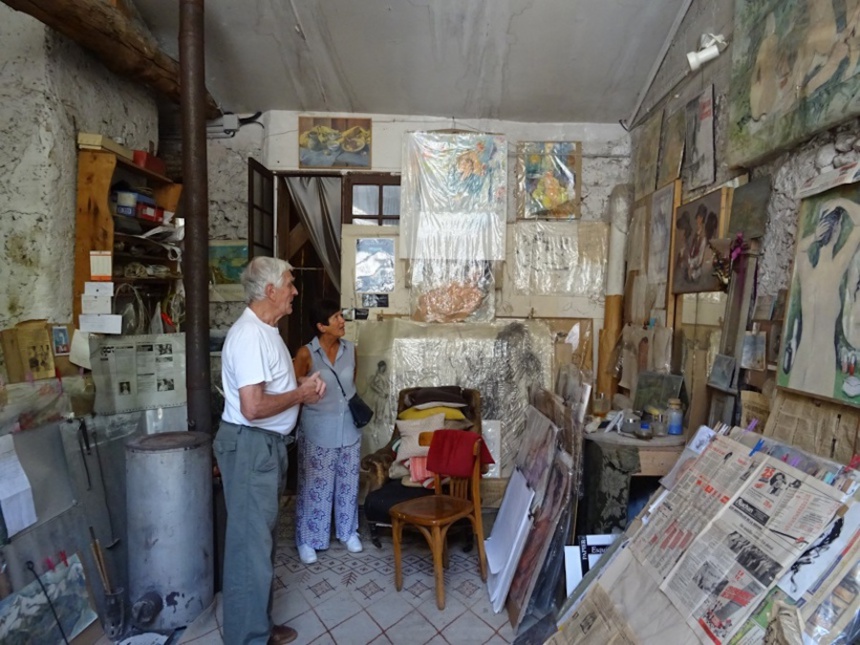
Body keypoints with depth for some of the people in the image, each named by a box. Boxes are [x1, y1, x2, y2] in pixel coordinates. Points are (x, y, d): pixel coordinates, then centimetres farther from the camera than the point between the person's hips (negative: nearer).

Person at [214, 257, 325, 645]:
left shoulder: (266, 330, 11)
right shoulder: (249, 335, -22)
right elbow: (253, 406, -29)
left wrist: (303, 387, 3)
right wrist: (300, 395, -14)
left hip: (268, 444, 10)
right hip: (249, 446, -10)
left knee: (261, 538, 20)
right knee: (250, 543, 3)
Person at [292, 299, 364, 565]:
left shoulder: (350, 349, -1)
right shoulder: (306, 354, -15)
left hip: (348, 428, 4)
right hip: (318, 431, -4)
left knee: (348, 484, 17)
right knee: (314, 487, 9)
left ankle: (348, 531, 37)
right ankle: (307, 540, 29)